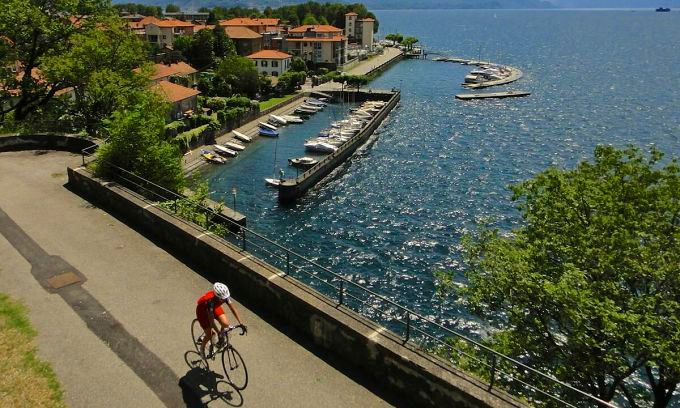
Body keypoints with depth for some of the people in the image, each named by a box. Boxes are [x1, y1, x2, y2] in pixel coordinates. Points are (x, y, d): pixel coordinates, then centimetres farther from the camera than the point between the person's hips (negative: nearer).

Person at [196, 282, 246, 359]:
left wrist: (241, 323, -29)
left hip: (215, 307, 4)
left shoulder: (225, 296, -30)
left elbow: (233, 309, -23)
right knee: (209, 336, -6)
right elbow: (211, 320, -40)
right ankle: (202, 348, 25)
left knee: (225, 323, -19)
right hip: (202, 310, -4)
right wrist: (218, 333, -41)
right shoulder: (210, 300, -42)